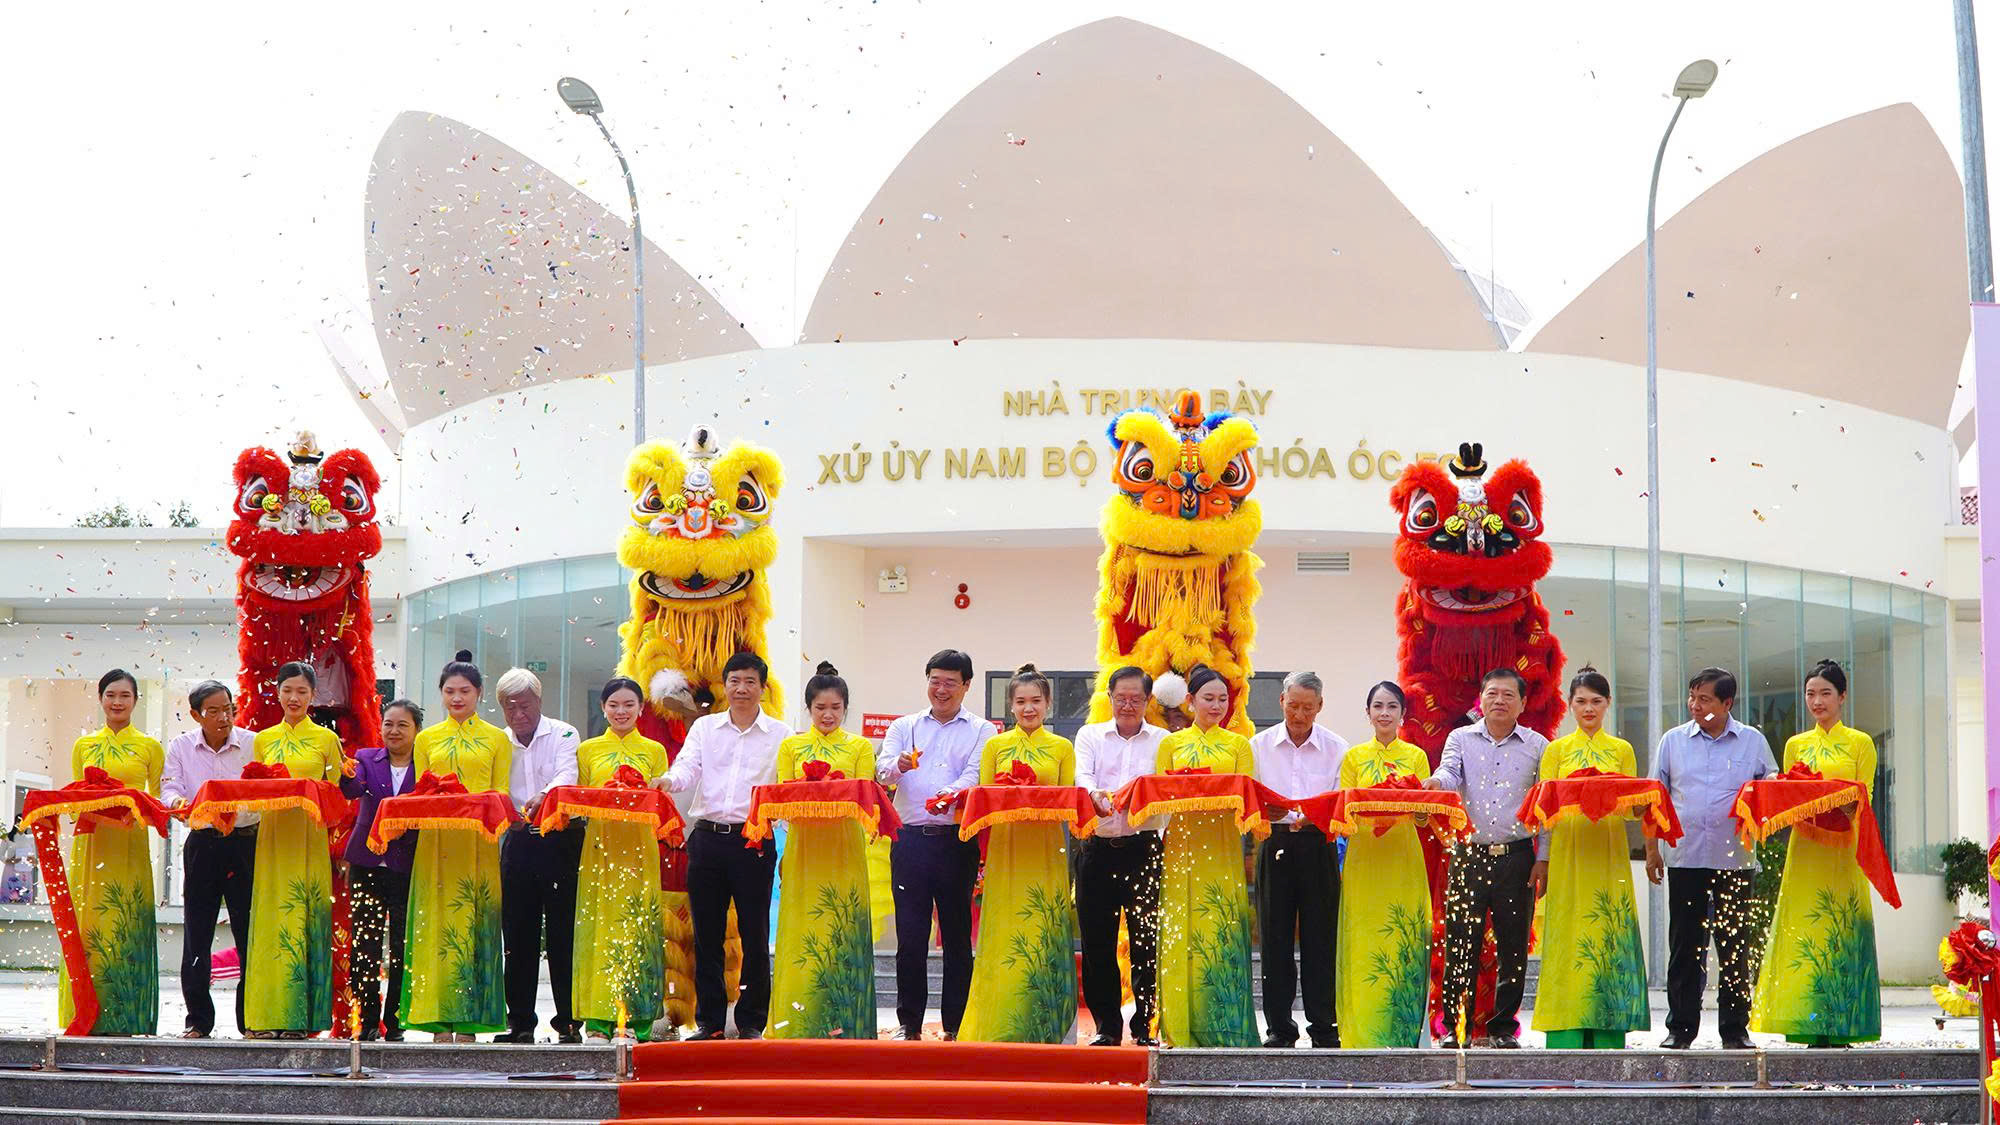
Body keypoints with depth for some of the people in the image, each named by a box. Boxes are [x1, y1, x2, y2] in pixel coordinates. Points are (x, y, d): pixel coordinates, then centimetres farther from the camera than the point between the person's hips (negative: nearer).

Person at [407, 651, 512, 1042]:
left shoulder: (497, 739, 11)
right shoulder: (427, 739, 16)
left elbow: (501, 794, 6)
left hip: (479, 843, -1)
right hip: (436, 844, 1)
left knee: (474, 923, -5)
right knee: (437, 925, -4)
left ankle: (469, 1024, -3)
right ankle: (440, 1024, -4)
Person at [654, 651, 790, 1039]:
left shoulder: (780, 734, 6)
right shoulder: (704, 728, 13)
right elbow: (688, 767, -1)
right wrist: (669, 780, -24)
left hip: (755, 840, -2)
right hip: (707, 836, 2)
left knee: (754, 934, 0)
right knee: (706, 934, 5)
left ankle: (752, 1022, 8)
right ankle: (708, 1021, 12)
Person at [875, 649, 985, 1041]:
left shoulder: (981, 732, 9)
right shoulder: (905, 727, 15)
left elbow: (976, 776, -7)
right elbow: (882, 769, -1)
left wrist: (951, 793, -29)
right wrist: (898, 765, -25)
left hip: (957, 841, -1)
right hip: (910, 840, 2)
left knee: (958, 935, 2)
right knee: (909, 935, 1)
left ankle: (956, 1024, 8)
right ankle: (909, 1022, 9)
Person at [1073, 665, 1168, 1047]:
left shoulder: (1162, 740, 10)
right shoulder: (1090, 736, 13)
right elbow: (1082, 775, -4)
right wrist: (1095, 794, -27)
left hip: (1144, 846, -1)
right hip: (1099, 845, 1)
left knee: (1146, 937, -2)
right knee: (1097, 939, 1)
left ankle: (1145, 1026, 6)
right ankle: (1106, 1025, 10)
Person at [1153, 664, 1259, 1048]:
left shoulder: (1239, 745, 13)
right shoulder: (1171, 744, 14)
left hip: (1223, 846, 0)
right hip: (1182, 843, 0)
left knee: (1223, 930, -6)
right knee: (1182, 932, -3)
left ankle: (1222, 1027, -2)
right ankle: (1180, 1029, 0)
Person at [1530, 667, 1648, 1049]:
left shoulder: (1622, 750, 14)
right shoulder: (1556, 750, 11)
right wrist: (1541, 859, -7)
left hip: (1609, 854, 1)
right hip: (1567, 853, -1)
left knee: (1608, 936, -4)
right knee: (1568, 939, -6)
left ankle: (1606, 1037, -2)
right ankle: (1566, 1038, -5)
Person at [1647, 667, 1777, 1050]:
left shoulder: (1753, 741, 7)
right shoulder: (1673, 741, 9)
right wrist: (1652, 850, 5)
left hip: (1736, 859, 0)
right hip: (1685, 857, 1)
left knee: (1735, 947, 2)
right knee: (1684, 947, 2)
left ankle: (1735, 1030, 9)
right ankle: (1681, 1028, 9)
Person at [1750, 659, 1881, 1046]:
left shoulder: (1861, 743, 8)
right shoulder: (1796, 745, 17)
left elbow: (1864, 799, 1)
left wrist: (1838, 807, -18)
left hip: (1843, 852, -2)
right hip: (1804, 852, 2)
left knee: (1841, 929, -7)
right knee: (1804, 931, -5)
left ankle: (1840, 1030, -5)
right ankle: (1812, 1032, -5)